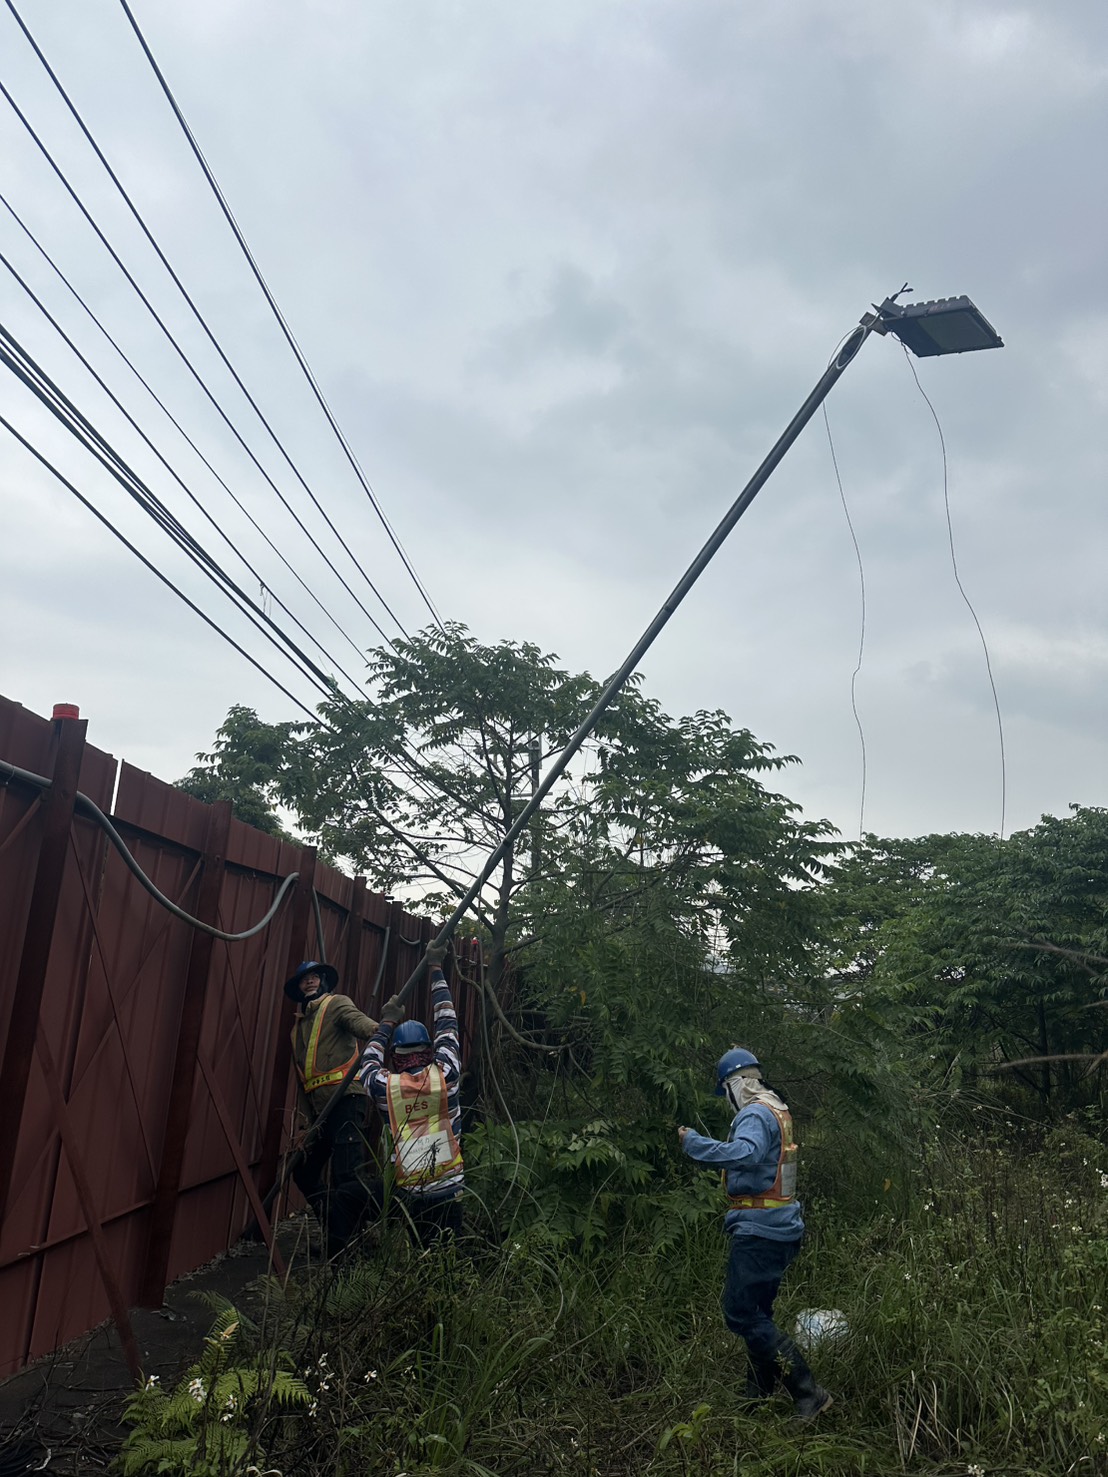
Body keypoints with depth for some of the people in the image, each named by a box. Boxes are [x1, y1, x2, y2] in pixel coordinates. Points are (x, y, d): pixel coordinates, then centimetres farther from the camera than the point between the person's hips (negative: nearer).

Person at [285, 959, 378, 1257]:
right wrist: (307, 1121, 14)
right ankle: (336, 1234, 25)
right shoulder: (298, 1025, 23)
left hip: (345, 1098, -8)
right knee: (305, 1172, 13)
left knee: (347, 1176, -16)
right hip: (319, 1109, 9)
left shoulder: (337, 1004, 2)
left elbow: (359, 1022, -20)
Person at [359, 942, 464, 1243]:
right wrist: (436, 968, 19)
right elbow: (447, 1024, 10)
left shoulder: (386, 1087, -3)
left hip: (407, 1195, 0)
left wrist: (387, 1023, 31)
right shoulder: (445, 1075, -3)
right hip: (449, 1192, 0)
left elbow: (368, 1064, 22)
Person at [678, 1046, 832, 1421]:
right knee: (757, 1311, 20)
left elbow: (745, 1153, -38)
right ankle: (759, 1393, 31)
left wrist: (694, 1143, -31)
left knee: (742, 1313, -6)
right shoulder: (777, 1110, 13)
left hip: (758, 1232, -10)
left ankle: (808, 1394, -7)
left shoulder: (755, 1115, -18)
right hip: (779, 1229, 10)